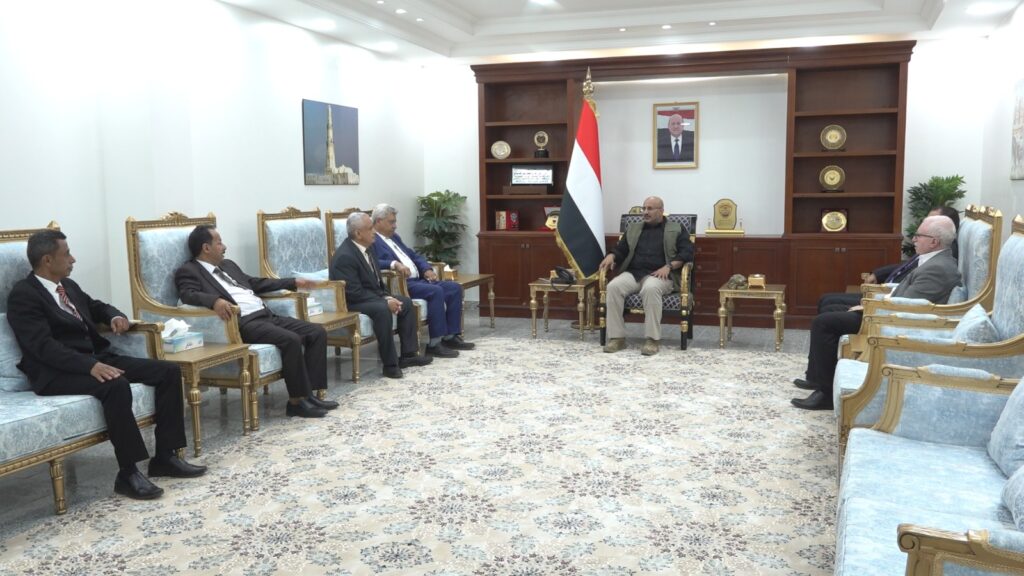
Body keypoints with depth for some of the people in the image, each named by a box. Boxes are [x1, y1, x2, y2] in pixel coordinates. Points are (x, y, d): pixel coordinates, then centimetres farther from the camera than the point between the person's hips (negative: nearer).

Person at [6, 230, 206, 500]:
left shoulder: (68, 285, 16)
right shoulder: (23, 295, -10)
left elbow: (96, 306, 33)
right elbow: (44, 346, -21)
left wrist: (115, 316, 8)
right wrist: (90, 366, -32)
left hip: (97, 357, 9)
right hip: (57, 371, -9)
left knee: (169, 371, -7)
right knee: (115, 385, -38)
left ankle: (165, 457, -5)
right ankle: (128, 473, -27)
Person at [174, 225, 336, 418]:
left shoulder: (227, 265, 25)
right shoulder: (188, 271, 1)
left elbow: (255, 283, 32)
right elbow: (189, 295, -18)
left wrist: (293, 282, 31)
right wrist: (215, 301, -37)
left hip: (266, 315, 9)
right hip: (242, 323, -9)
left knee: (317, 332, -6)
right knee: (291, 340, -30)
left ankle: (310, 393, -5)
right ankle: (297, 400, -18)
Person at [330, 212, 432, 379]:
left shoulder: (367, 247, 4)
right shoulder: (345, 256, -25)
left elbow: (376, 280, 13)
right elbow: (355, 293, -27)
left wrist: (387, 297, -5)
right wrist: (385, 302, -25)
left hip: (372, 296, 10)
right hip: (351, 302, -10)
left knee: (406, 302, 4)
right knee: (382, 310, -34)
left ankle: (408, 354, 7)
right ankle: (390, 364, -26)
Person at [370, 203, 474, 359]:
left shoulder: (394, 237, 23)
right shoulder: (371, 241, -6)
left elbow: (414, 255, 25)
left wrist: (427, 269, 7)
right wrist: (394, 264, -36)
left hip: (417, 280, 10)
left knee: (455, 288, -2)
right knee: (436, 291, -30)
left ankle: (451, 336, -1)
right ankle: (435, 343, -25)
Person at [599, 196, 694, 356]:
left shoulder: (676, 229, 11)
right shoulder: (633, 229, 24)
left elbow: (687, 253, 0)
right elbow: (621, 250, 21)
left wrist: (669, 266, -16)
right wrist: (611, 256, -3)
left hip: (659, 275, -4)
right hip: (633, 273, 4)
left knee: (651, 288, -39)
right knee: (613, 286, -28)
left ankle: (652, 339, -32)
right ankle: (617, 337, -24)